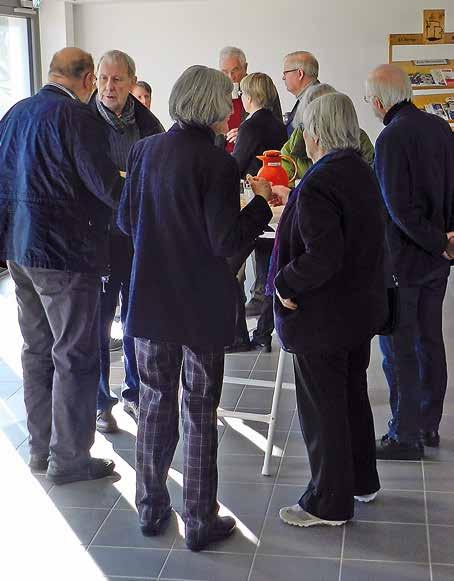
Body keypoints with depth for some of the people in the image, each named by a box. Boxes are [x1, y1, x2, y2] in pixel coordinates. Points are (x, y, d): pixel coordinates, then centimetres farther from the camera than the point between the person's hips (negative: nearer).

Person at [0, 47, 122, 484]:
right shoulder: (76, 117, -15)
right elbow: (106, 186, -20)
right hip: (64, 252, -8)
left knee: (37, 350, 17)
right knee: (75, 356, 2)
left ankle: (40, 447, 28)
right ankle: (68, 458, 10)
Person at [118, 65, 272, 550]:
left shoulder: (144, 150, 1)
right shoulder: (218, 163, -15)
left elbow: (126, 221, 8)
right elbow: (226, 241, -16)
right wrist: (262, 205, -4)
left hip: (150, 299, 5)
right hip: (202, 304, -4)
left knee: (155, 401, 16)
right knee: (200, 411, 7)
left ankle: (151, 509, 26)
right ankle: (200, 521, 16)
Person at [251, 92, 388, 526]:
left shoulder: (317, 186, -23)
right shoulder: (363, 174, 5)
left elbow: (322, 258, -31)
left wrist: (286, 284, -15)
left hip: (322, 316, -9)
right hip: (362, 309, 9)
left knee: (321, 408, 4)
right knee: (353, 396, 22)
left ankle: (330, 503, 17)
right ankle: (362, 481, 38)